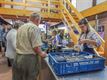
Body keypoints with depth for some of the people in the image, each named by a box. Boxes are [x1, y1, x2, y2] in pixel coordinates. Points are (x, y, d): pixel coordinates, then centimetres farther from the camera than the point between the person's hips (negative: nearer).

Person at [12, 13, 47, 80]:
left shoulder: (21, 27, 12)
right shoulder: (35, 27, -13)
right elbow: (36, 46, -20)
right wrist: (41, 53, -2)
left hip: (18, 58, 8)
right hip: (29, 58, -8)